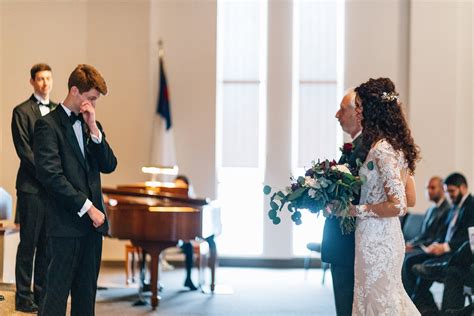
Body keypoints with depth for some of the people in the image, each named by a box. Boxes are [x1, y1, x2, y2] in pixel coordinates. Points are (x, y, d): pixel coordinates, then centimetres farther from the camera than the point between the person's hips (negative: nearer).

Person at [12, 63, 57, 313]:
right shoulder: (22, 111, -2)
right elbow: (24, 150, -9)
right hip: (32, 187, -5)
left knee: (47, 244, 9)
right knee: (28, 243, -1)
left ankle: (41, 292, 17)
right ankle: (23, 297, 5)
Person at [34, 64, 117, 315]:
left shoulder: (91, 126, 16)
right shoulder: (48, 125, -7)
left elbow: (109, 165, 7)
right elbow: (51, 175, -15)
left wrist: (94, 129, -4)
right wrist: (87, 207, -14)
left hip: (93, 221, 7)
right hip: (65, 224, -7)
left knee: (86, 294, 10)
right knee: (56, 294, -4)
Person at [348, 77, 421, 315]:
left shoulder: (381, 150, -19)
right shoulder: (397, 146, 9)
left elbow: (398, 206, -23)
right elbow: (410, 197, 16)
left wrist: (355, 210, -16)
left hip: (375, 240, -9)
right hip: (390, 237, 9)